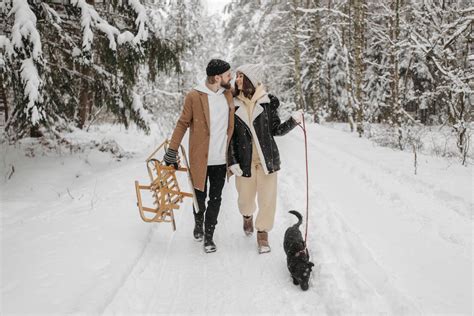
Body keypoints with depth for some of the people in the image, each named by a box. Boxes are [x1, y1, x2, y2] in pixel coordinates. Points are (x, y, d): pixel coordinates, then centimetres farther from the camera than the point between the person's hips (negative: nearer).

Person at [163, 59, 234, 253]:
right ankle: (198, 223, 40)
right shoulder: (194, 97, -11)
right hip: (200, 158, -3)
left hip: (221, 159, 3)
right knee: (200, 197, 11)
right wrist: (172, 151, -4)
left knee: (215, 199, 8)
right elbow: (182, 124, -4)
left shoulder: (229, 94, 2)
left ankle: (209, 235, 22)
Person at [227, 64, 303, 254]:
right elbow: (230, 136, 3)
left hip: (267, 158, -1)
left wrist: (293, 121, -12)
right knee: (245, 198, 12)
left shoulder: (268, 102, -2)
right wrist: (232, 161, -4)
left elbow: (276, 130, 5)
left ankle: (262, 233, 24)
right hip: (244, 161, 1)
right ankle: (247, 216, 47)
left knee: (267, 198, 2)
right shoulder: (233, 104, 1)